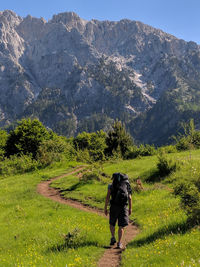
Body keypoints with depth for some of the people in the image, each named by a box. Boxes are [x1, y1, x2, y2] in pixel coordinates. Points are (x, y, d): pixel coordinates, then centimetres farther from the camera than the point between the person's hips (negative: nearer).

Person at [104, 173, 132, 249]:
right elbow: (130, 198, 5)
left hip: (114, 207, -1)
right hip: (123, 207, 1)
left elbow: (107, 198, -3)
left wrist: (105, 208, 2)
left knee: (112, 223, 20)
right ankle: (119, 243, -5)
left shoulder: (111, 186, 4)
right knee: (121, 226, 4)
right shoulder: (126, 186, 11)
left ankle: (113, 238, 5)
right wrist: (130, 208, 11)